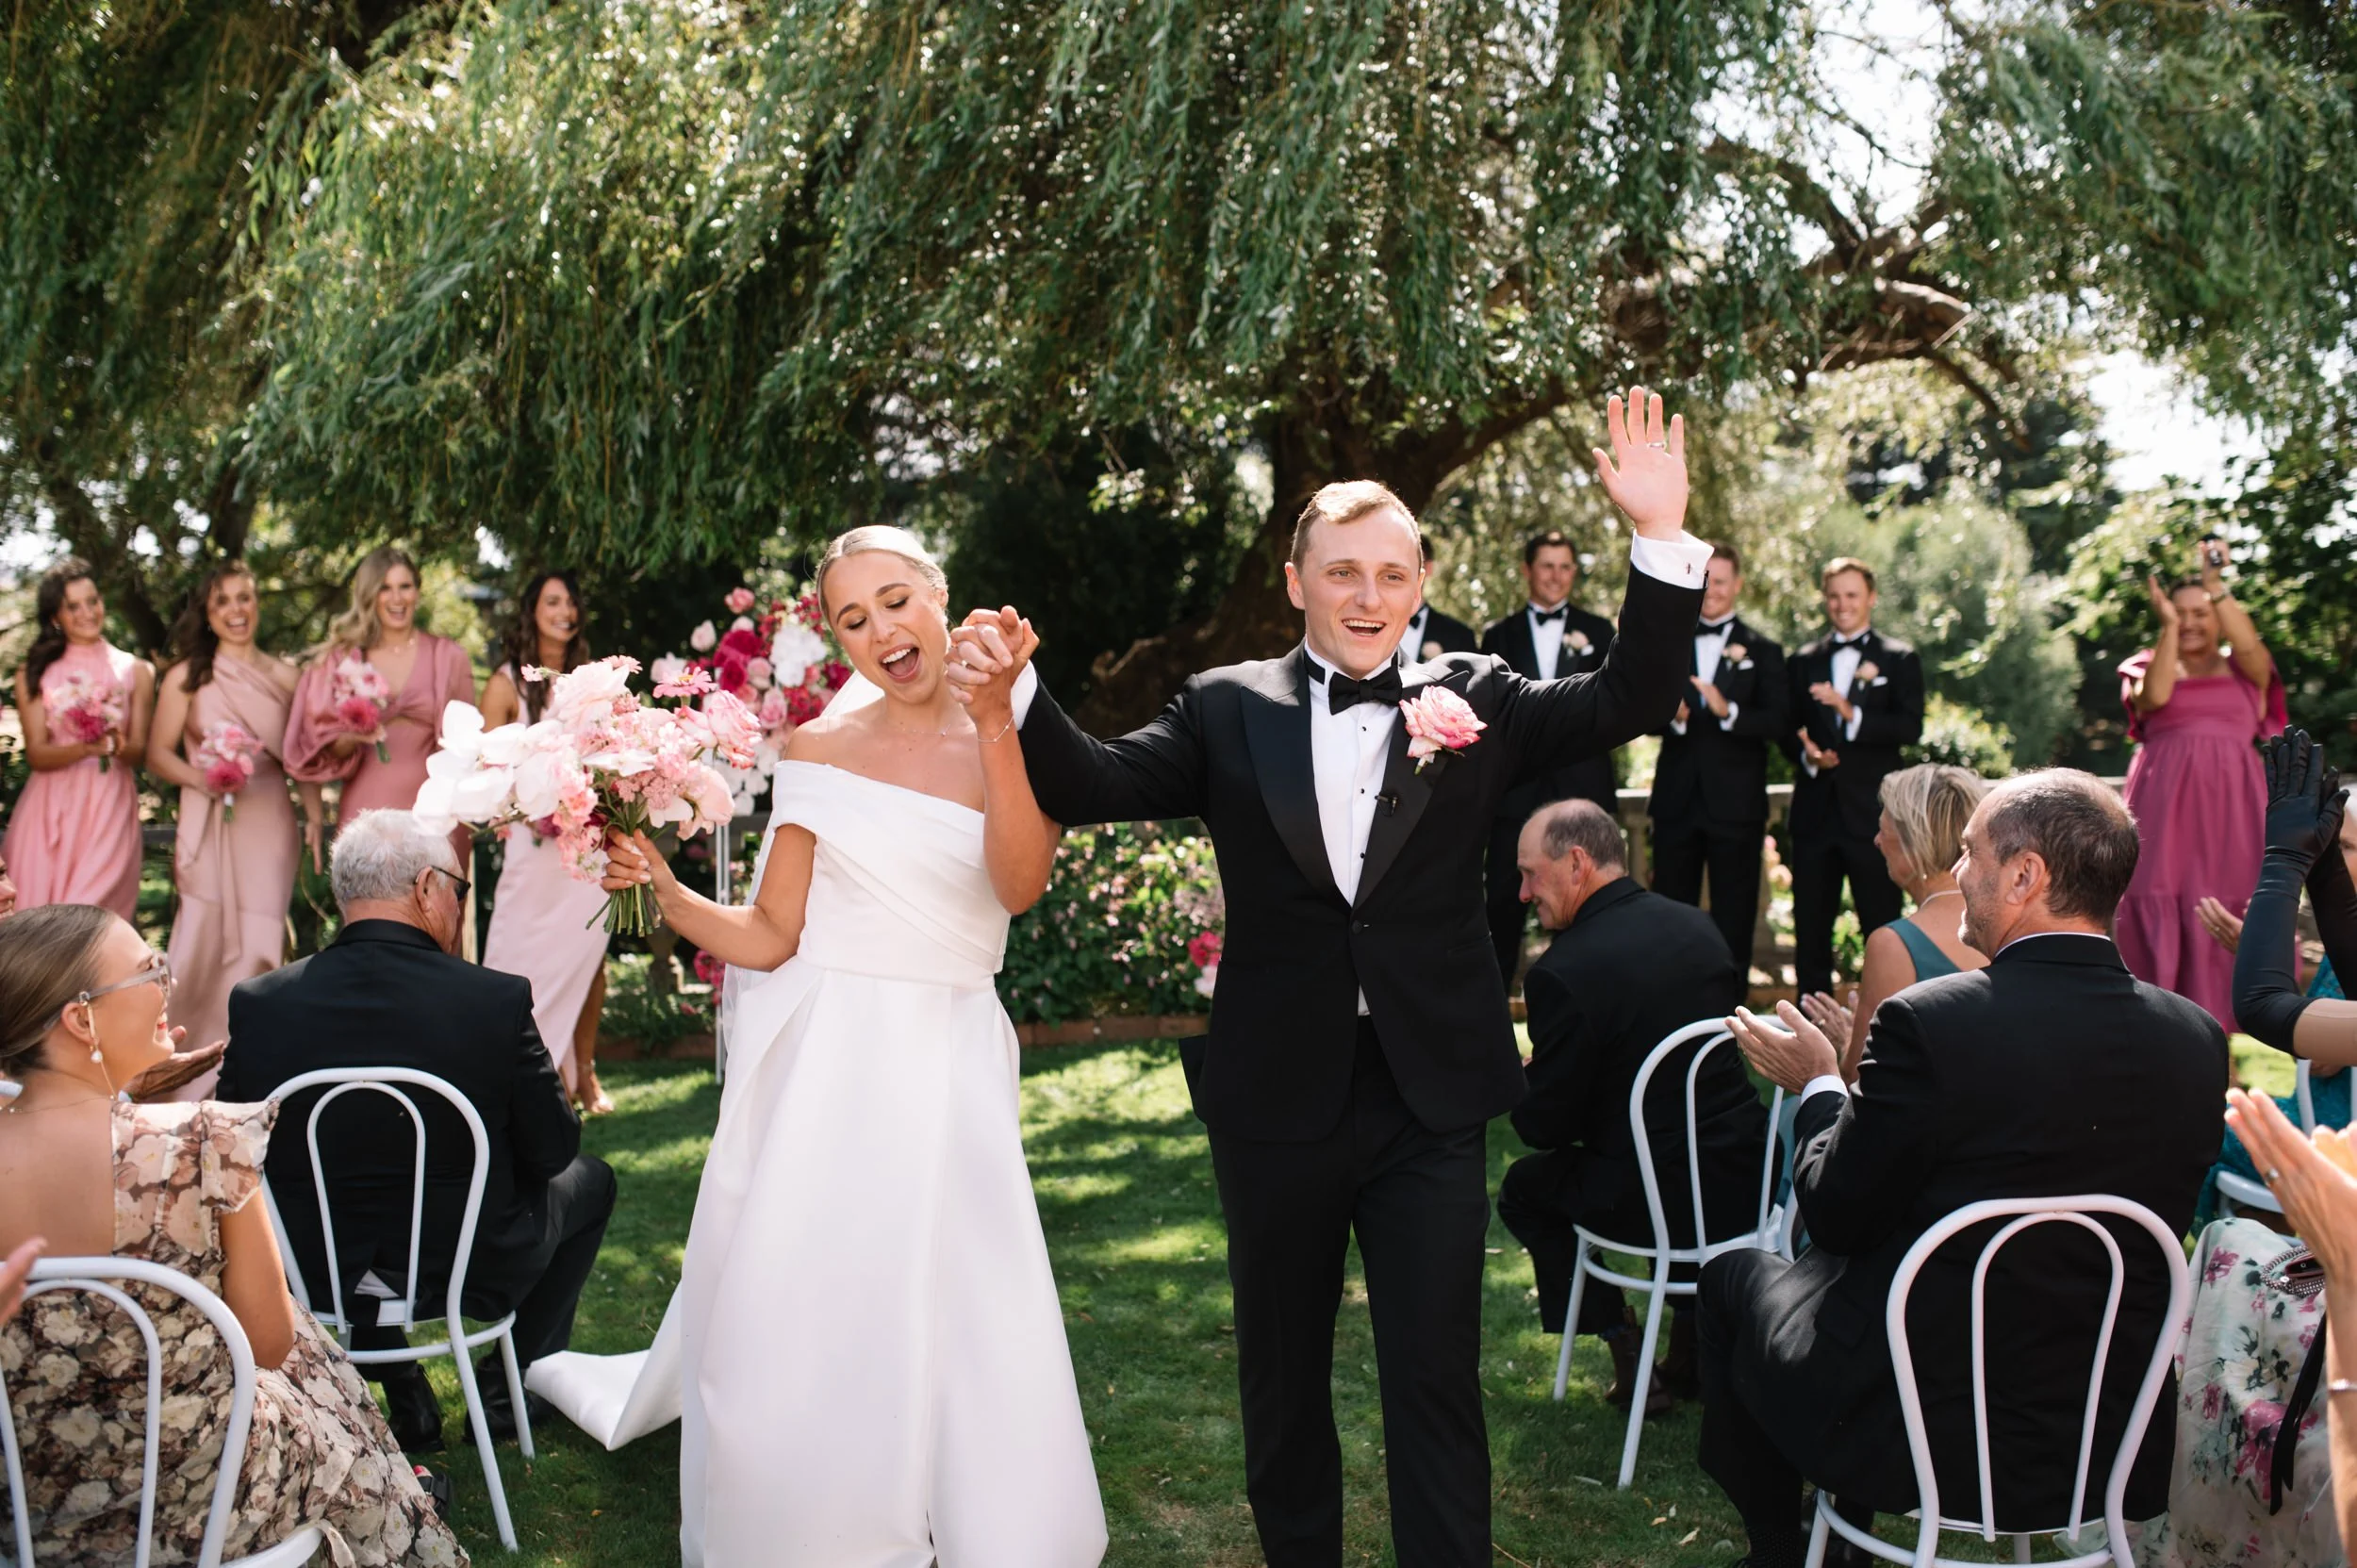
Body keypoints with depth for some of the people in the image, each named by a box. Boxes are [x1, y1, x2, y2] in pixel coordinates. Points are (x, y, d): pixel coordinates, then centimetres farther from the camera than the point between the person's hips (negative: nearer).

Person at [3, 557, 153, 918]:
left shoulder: (134, 671, 9)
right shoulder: (34, 674, 7)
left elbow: (139, 750, 5)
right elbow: (36, 753, -1)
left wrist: (118, 747, -19)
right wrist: (86, 748, -20)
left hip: (110, 808, 0)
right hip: (52, 810, 0)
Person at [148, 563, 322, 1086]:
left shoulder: (284, 677, 7)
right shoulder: (186, 677, 2)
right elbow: (158, 754, 3)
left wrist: (314, 817, 2)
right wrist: (203, 779, -14)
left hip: (269, 822, 2)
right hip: (210, 824, -1)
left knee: (259, 944, 0)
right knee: (207, 939, -3)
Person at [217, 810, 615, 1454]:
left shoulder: (257, 1005, -13)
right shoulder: (497, 1000, -20)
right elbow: (552, 1151, -9)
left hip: (315, 1277, 3)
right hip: (472, 1271, -2)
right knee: (589, 1181, 26)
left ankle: (405, 1404, 31)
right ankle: (511, 1388, 33)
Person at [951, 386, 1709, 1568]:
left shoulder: (1475, 701, 2)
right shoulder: (1228, 710, 1)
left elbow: (1629, 702, -4)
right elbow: (1102, 785, -8)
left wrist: (1662, 538, -16)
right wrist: (1011, 702, -27)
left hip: (1429, 1102, -1)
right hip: (1277, 1103, 1)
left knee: (1437, 1382, 7)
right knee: (1281, 1376, 18)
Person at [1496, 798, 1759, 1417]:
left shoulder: (1562, 972, -19)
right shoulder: (1699, 926, 3)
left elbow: (1543, 1126, -12)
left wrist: (1519, 1081, 11)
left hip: (1661, 1201, -6)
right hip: (1748, 1178, 7)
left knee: (1524, 1186, 19)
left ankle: (1626, 1352, 15)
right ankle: (1693, 1342, 33)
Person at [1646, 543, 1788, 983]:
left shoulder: (1761, 649, 4)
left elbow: (1777, 722, -6)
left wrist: (1729, 710, -23)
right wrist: (1671, 716, -17)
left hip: (1735, 802, -2)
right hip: (1677, 799, 2)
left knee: (1733, 915, 4)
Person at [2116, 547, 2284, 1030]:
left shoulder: (2243, 669, 15)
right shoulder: (2151, 666, 14)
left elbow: (2251, 647, -9)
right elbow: (2154, 697, -9)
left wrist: (2215, 584, -14)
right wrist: (2168, 628, -8)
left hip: (2230, 805, 1)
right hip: (2165, 804, 0)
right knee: (2160, 914, -5)